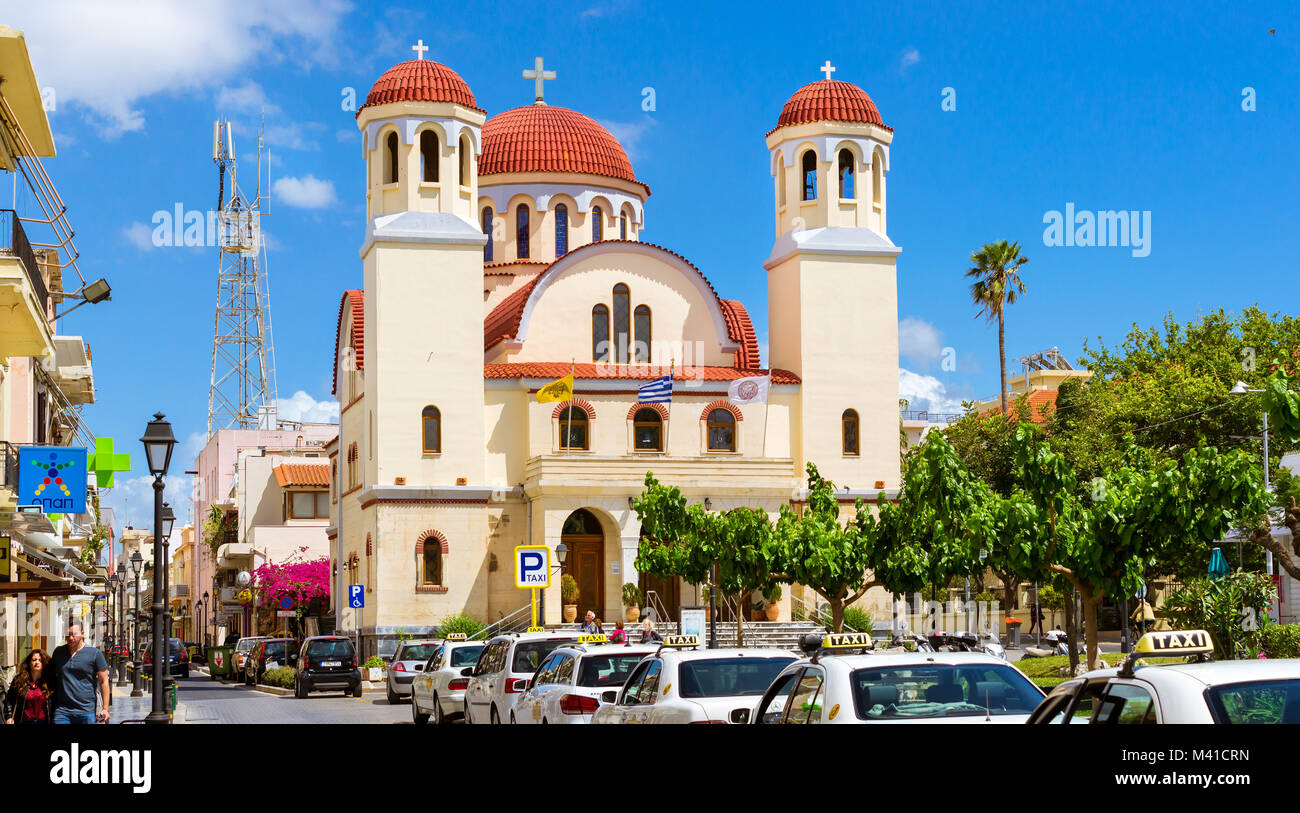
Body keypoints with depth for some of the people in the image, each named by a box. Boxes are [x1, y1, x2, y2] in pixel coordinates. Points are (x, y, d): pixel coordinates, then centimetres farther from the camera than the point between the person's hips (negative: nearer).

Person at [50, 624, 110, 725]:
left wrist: (105, 709, -5)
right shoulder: (58, 652, 11)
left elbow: (103, 682, 0)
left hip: (86, 712, -2)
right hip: (62, 711, 3)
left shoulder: (94, 653, 0)